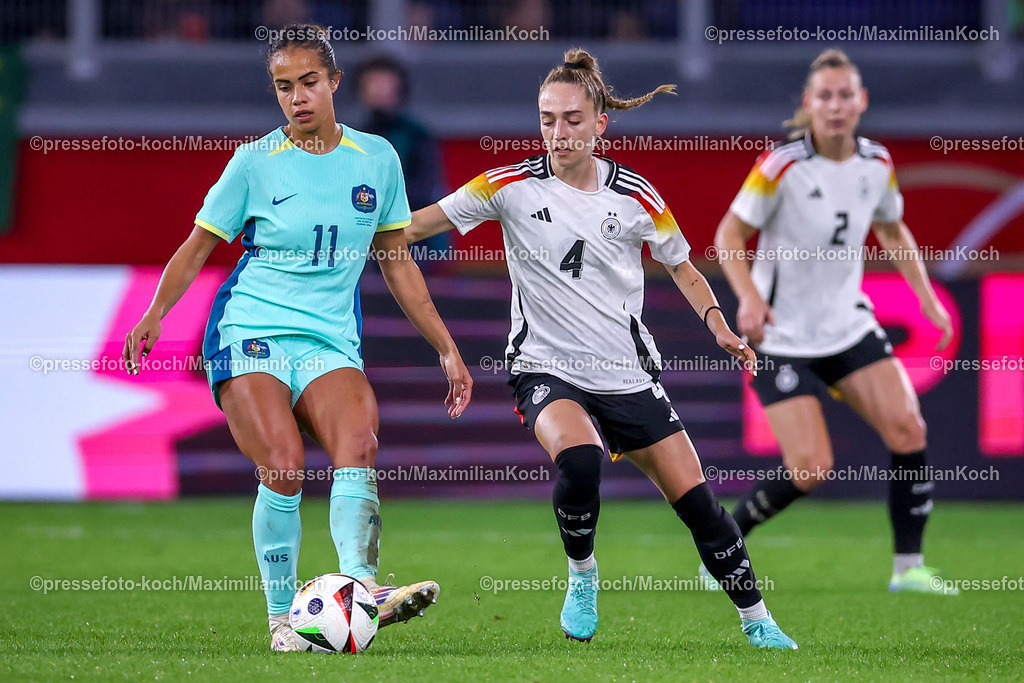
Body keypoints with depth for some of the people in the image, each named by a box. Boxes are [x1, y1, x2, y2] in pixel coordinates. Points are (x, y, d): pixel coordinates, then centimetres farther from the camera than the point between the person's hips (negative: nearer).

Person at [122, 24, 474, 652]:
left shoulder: (376, 159, 10)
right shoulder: (256, 163, 3)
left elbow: (397, 261, 19)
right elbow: (198, 247, 8)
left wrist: (447, 348, 17)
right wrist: (157, 312, -9)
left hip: (330, 341, 2)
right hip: (249, 334, -2)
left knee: (359, 442, -28)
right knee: (283, 465, -23)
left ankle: (363, 587, -41)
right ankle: (282, 617, -11)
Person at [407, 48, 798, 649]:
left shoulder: (635, 196, -2)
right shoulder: (511, 186, -6)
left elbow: (683, 268, 12)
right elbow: (414, 226, -2)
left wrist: (718, 324, -3)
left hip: (627, 373, 2)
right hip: (547, 369, -2)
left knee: (696, 501, -2)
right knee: (579, 459, -33)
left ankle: (758, 622, 15)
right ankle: (582, 577, -6)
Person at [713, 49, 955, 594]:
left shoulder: (876, 165, 0)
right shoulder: (782, 166, -17)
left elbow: (892, 230, 18)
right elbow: (730, 235, -11)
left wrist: (927, 297, 9)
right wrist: (749, 298, -27)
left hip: (848, 323, 5)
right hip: (782, 336, -5)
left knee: (907, 427, -12)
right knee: (811, 467, -14)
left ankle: (908, 565, 0)